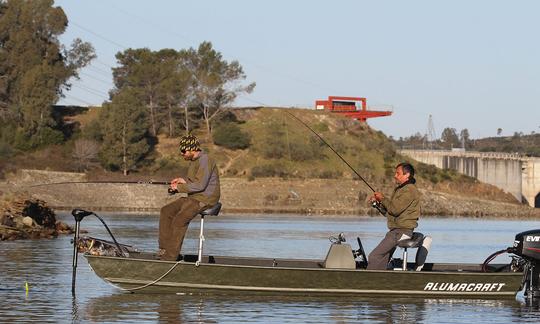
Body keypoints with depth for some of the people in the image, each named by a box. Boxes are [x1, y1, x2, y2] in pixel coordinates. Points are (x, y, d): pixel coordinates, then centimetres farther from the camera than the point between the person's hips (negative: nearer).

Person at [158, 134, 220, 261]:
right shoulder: (194, 161, 15)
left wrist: (179, 187, -15)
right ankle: (164, 248, 3)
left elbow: (199, 185, -24)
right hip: (193, 198, 11)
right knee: (166, 211, 3)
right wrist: (183, 180, 9)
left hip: (205, 198, -11)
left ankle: (171, 256, -20)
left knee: (180, 220, -24)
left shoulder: (205, 161, -17)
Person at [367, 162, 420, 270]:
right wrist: (379, 202, 6)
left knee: (374, 256, -17)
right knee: (381, 262, 9)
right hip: (396, 231, 11)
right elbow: (388, 211, 22)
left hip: (401, 232, -11)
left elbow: (395, 209, -21)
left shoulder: (409, 190, -12)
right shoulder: (399, 189, 21)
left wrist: (383, 199, -7)